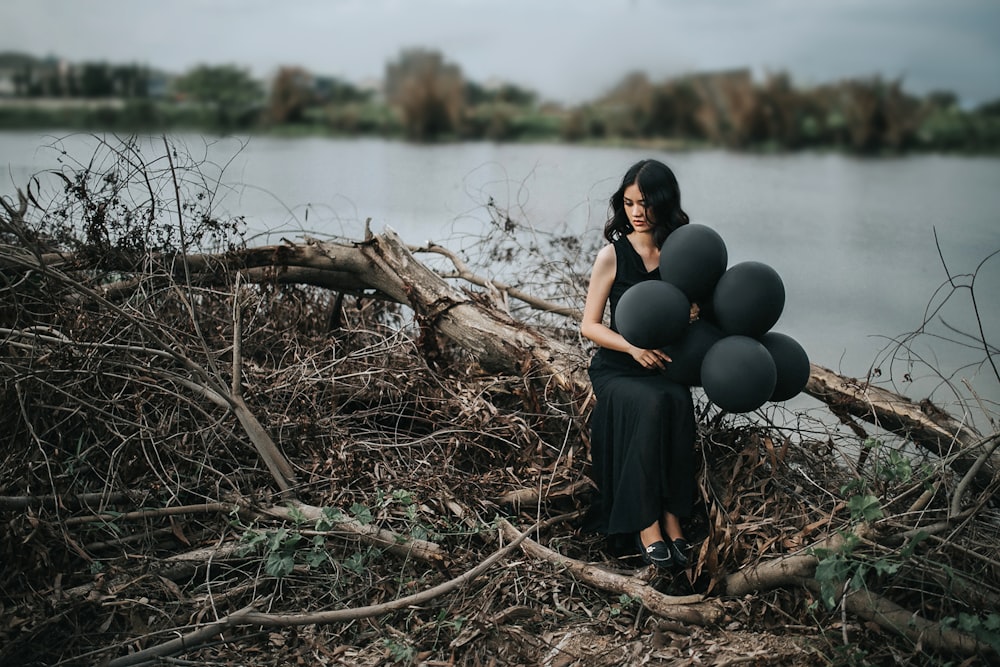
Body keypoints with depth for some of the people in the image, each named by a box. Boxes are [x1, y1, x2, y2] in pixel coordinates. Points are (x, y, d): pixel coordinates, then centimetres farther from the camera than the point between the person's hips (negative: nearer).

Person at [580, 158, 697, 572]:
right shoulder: (612, 255, -1)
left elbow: (695, 312, 15)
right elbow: (589, 326, -2)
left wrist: (697, 312, -11)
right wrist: (633, 347, -19)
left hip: (664, 366, 2)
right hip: (616, 368, -2)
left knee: (678, 402, -33)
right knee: (652, 404, -34)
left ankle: (671, 518, -27)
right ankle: (647, 526, -29)